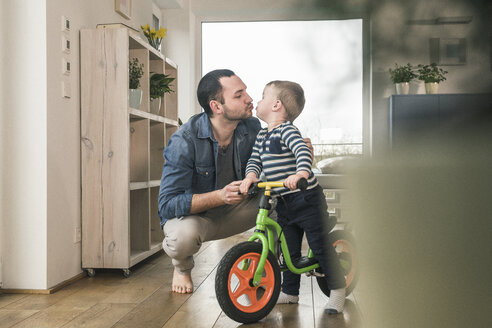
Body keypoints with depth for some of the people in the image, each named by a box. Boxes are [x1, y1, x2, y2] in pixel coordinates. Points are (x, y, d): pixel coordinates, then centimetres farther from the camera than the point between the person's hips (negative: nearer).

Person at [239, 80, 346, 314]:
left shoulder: (287, 130, -16)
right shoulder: (261, 135, 10)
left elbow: (304, 152, -30)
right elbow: (255, 160, 7)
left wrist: (300, 174, -48)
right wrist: (250, 175, -14)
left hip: (307, 199, -8)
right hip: (284, 203, 8)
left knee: (320, 246, 1)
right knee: (289, 249, 16)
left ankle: (338, 290, 16)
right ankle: (290, 292, 29)